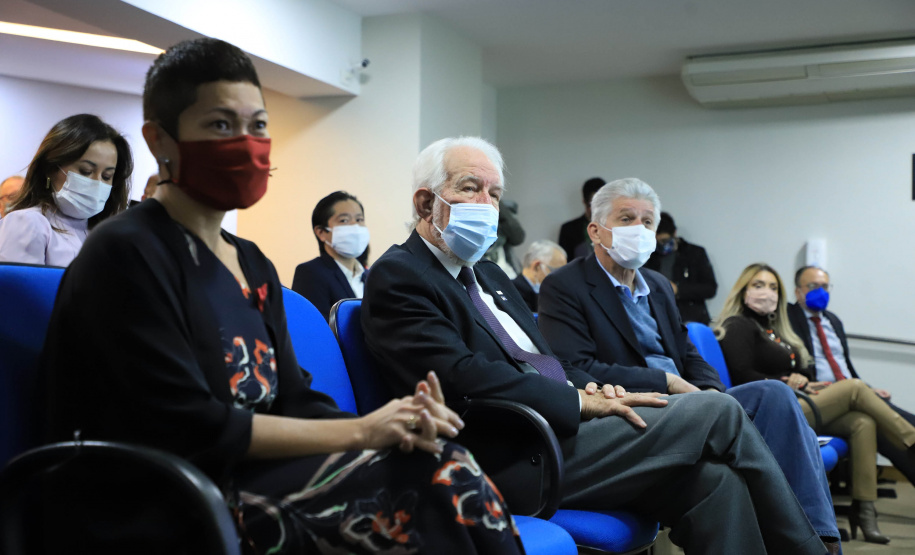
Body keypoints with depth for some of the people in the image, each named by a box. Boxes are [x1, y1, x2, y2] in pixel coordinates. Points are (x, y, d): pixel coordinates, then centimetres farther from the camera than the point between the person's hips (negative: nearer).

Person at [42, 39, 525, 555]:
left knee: (444, 469, -16)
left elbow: (294, 401, 6)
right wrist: (359, 432, -15)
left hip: (254, 475, 7)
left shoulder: (255, 265, 14)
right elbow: (189, 430, -17)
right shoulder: (127, 254, -10)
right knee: (436, 477, -20)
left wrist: (397, 425, -14)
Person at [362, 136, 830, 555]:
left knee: (714, 480, -12)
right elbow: (466, 378, -18)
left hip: (560, 429, 8)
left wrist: (591, 388, -1)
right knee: (717, 413, -10)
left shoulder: (487, 274, 23)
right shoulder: (396, 276, -6)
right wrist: (582, 402, -16)